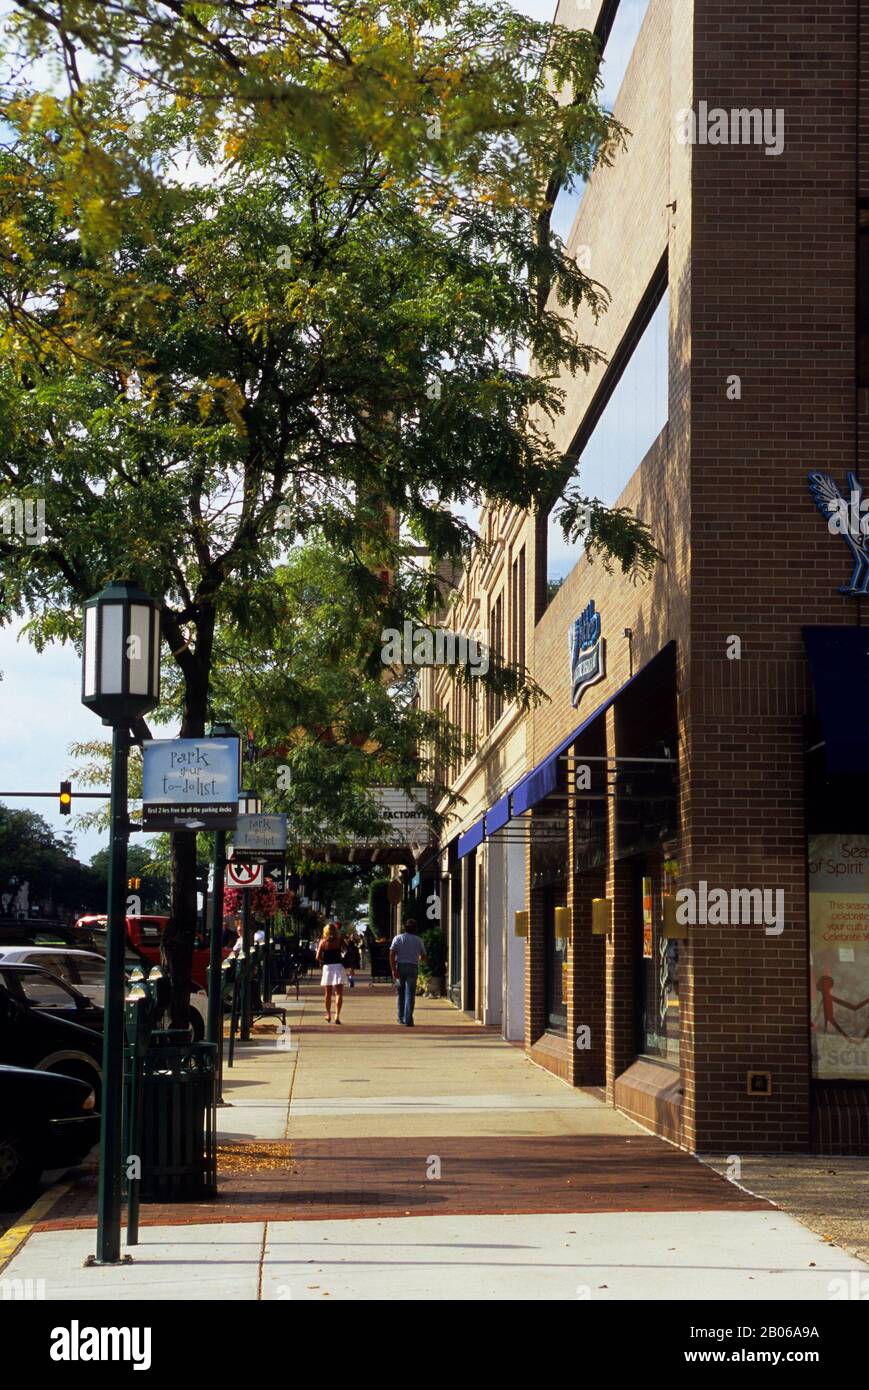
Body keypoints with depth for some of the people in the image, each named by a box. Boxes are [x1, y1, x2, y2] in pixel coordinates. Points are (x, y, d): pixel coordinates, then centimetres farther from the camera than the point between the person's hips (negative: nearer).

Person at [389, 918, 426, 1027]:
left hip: (400, 966, 0)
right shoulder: (418, 940, 8)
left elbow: (392, 954, -9)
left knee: (401, 993, 16)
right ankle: (408, 1019, -13)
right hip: (413, 967, 0)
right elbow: (423, 956, 16)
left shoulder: (398, 938, 3)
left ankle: (401, 1018, 23)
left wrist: (393, 969, -12)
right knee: (410, 994, -3)